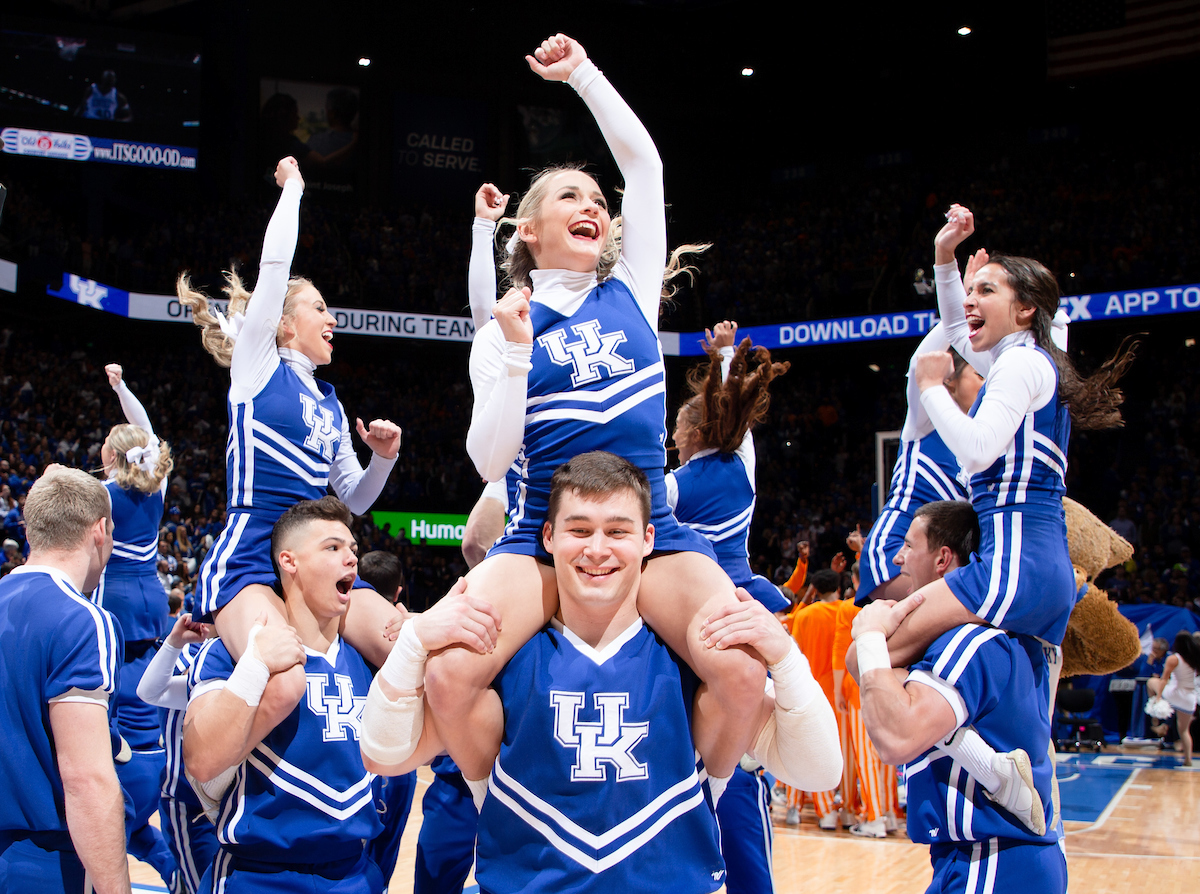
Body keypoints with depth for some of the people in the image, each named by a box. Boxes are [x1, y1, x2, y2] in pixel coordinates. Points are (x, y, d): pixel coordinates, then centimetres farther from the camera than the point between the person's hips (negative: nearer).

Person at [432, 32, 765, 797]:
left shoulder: (631, 290, 13)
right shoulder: (503, 331, 8)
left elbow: (644, 161, 9)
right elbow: (490, 460, -2)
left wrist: (581, 71, 12)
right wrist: (516, 354, -12)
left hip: (652, 534, 1)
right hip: (540, 537, -1)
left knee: (743, 668, -27)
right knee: (448, 673, -29)